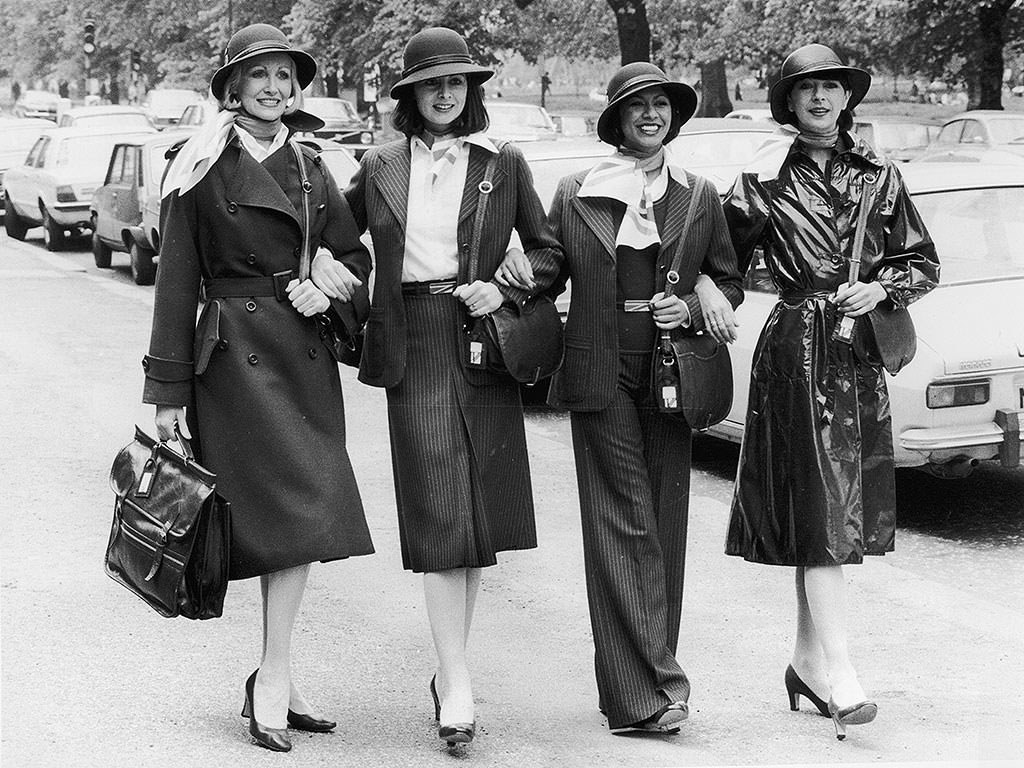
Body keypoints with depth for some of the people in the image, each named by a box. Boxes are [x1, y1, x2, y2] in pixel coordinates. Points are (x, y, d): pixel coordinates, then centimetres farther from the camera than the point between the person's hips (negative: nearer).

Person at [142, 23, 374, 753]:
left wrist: (330, 292, -3)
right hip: (235, 354, -5)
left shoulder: (310, 169, 12)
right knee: (292, 507, -12)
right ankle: (275, 679, -3)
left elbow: (355, 256, 20)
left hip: (305, 353, 5)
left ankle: (275, 677, 10)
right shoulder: (203, 169, -3)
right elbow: (177, 281, -3)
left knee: (306, 518, 1)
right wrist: (169, 388, -5)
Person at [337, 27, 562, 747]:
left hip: (484, 340, 1)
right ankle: (456, 684, -9)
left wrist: (504, 290, -7)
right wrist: (319, 270, -2)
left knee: (481, 508, 4)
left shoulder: (504, 163, 7)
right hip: (414, 347, -1)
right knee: (437, 511, -8)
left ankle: (453, 661, 18)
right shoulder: (381, 166, 9)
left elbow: (549, 252, 9)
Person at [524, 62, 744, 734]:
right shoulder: (575, 196, 5)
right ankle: (652, 686, -10)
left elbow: (730, 282, 14)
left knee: (664, 525, 4)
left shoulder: (699, 197, 9)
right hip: (603, 376, -2)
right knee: (623, 525, -7)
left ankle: (637, 685, 12)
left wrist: (694, 308, -5)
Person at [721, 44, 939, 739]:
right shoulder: (766, 178, 1)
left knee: (836, 513, 8)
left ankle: (808, 662, 19)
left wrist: (882, 288, -5)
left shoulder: (878, 175, 9)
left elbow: (923, 260, 12)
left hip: (860, 353, 4)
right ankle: (837, 673, -13)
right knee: (817, 509, -10)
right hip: (797, 350, -4)